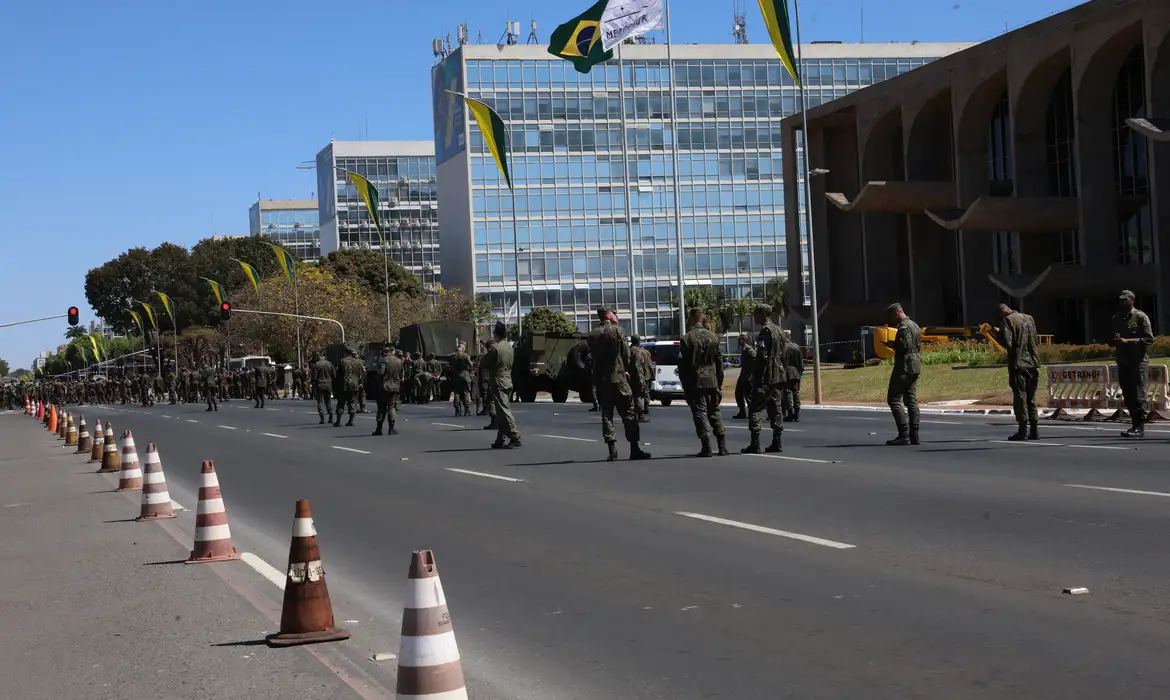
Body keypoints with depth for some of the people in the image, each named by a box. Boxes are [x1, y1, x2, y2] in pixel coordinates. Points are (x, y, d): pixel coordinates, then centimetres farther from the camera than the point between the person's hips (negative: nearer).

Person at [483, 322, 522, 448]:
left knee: (504, 411, -10)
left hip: (498, 382, -9)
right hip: (508, 380, 9)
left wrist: (488, 351, 7)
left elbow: (484, 364, -10)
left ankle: (515, 437, -16)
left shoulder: (495, 348, -15)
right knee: (501, 413, 13)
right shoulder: (509, 346, 10)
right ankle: (500, 440, 16)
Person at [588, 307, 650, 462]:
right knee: (628, 414, 1)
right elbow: (626, 354, -5)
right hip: (618, 378, -4)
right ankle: (634, 449, -1)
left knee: (606, 414, 7)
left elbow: (593, 355, 8)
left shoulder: (593, 335, 6)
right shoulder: (617, 330, -7)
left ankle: (612, 450, 0)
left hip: (600, 379, 4)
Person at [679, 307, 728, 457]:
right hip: (712, 381, 4)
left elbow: (682, 364, -9)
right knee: (715, 412, 14)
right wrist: (719, 383, 15)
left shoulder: (687, 339, -8)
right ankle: (722, 446, 11)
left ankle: (706, 447, -9)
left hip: (695, 383, -4)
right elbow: (719, 362, 10)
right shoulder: (713, 337, 7)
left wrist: (685, 385, -2)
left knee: (700, 412, -2)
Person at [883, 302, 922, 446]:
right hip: (915, 365, 10)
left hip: (904, 366, -10)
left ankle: (904, 435, -14)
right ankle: (914, 435, 6)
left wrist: (891, 344, -6)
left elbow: (904, 346, -21)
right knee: (911, 400, 9)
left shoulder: (903, 327, -12)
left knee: (894, 399, -7)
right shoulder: (915, 325, 18)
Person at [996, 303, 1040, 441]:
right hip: (1032, 363, 6)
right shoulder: (1029, 318, 12)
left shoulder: (1009, 320, -9)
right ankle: (1034, 430, 12)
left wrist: (999, 333, 0)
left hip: (1018, 364, -6)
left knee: (1020, 398, -2)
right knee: (1031, 398, 12)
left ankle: (1023, 430, -4)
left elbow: (1007, 343, -18)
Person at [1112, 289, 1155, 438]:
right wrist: (1115, 342, -3)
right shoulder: (1116, 319, 16)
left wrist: (1127, 341, -17)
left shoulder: (1141, 317, -3)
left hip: (1138, 363, -6)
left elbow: (1149, 339, -9)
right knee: (1128, 397, 7)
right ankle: (1135, 425, 14)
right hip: (1123, 363, 6)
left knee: (1138, 396, -9)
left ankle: (1140, 428, -9)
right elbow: (1112, 341, 22)